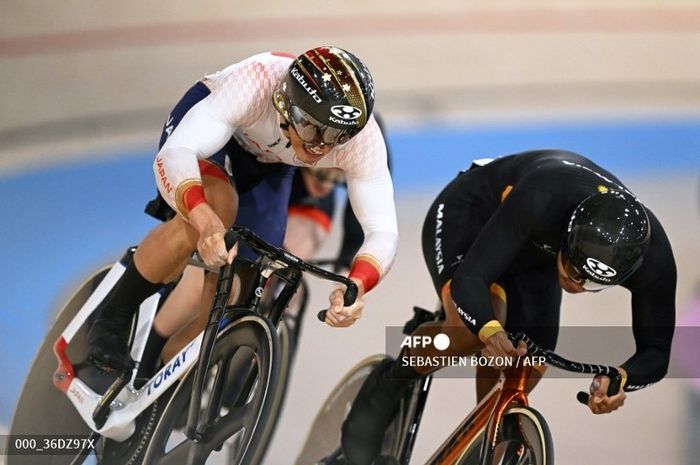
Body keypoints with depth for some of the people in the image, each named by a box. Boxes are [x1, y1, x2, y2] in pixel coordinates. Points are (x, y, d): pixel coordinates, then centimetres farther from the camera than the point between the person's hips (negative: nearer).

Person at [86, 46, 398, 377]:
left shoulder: (363, 136, -34)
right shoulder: (254, 82, -43)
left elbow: (383, 231, -32)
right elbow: (175, 153, -50)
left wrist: (355, 286, -54)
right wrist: (207, 222, -69)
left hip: (267, 167, 4)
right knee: (216, 205, -35)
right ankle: (112, 319, -16)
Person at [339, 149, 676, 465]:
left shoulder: (654, 255, -32)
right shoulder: (544, 198, -44)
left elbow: (656, 352, -24)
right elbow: (469, 277, -43)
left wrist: (622, 379, -47)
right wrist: (490, 330, -64)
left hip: (532, 256, 5)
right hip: (467, 218, -5)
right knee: (470, 332, -31)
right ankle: (388, 386, -4)